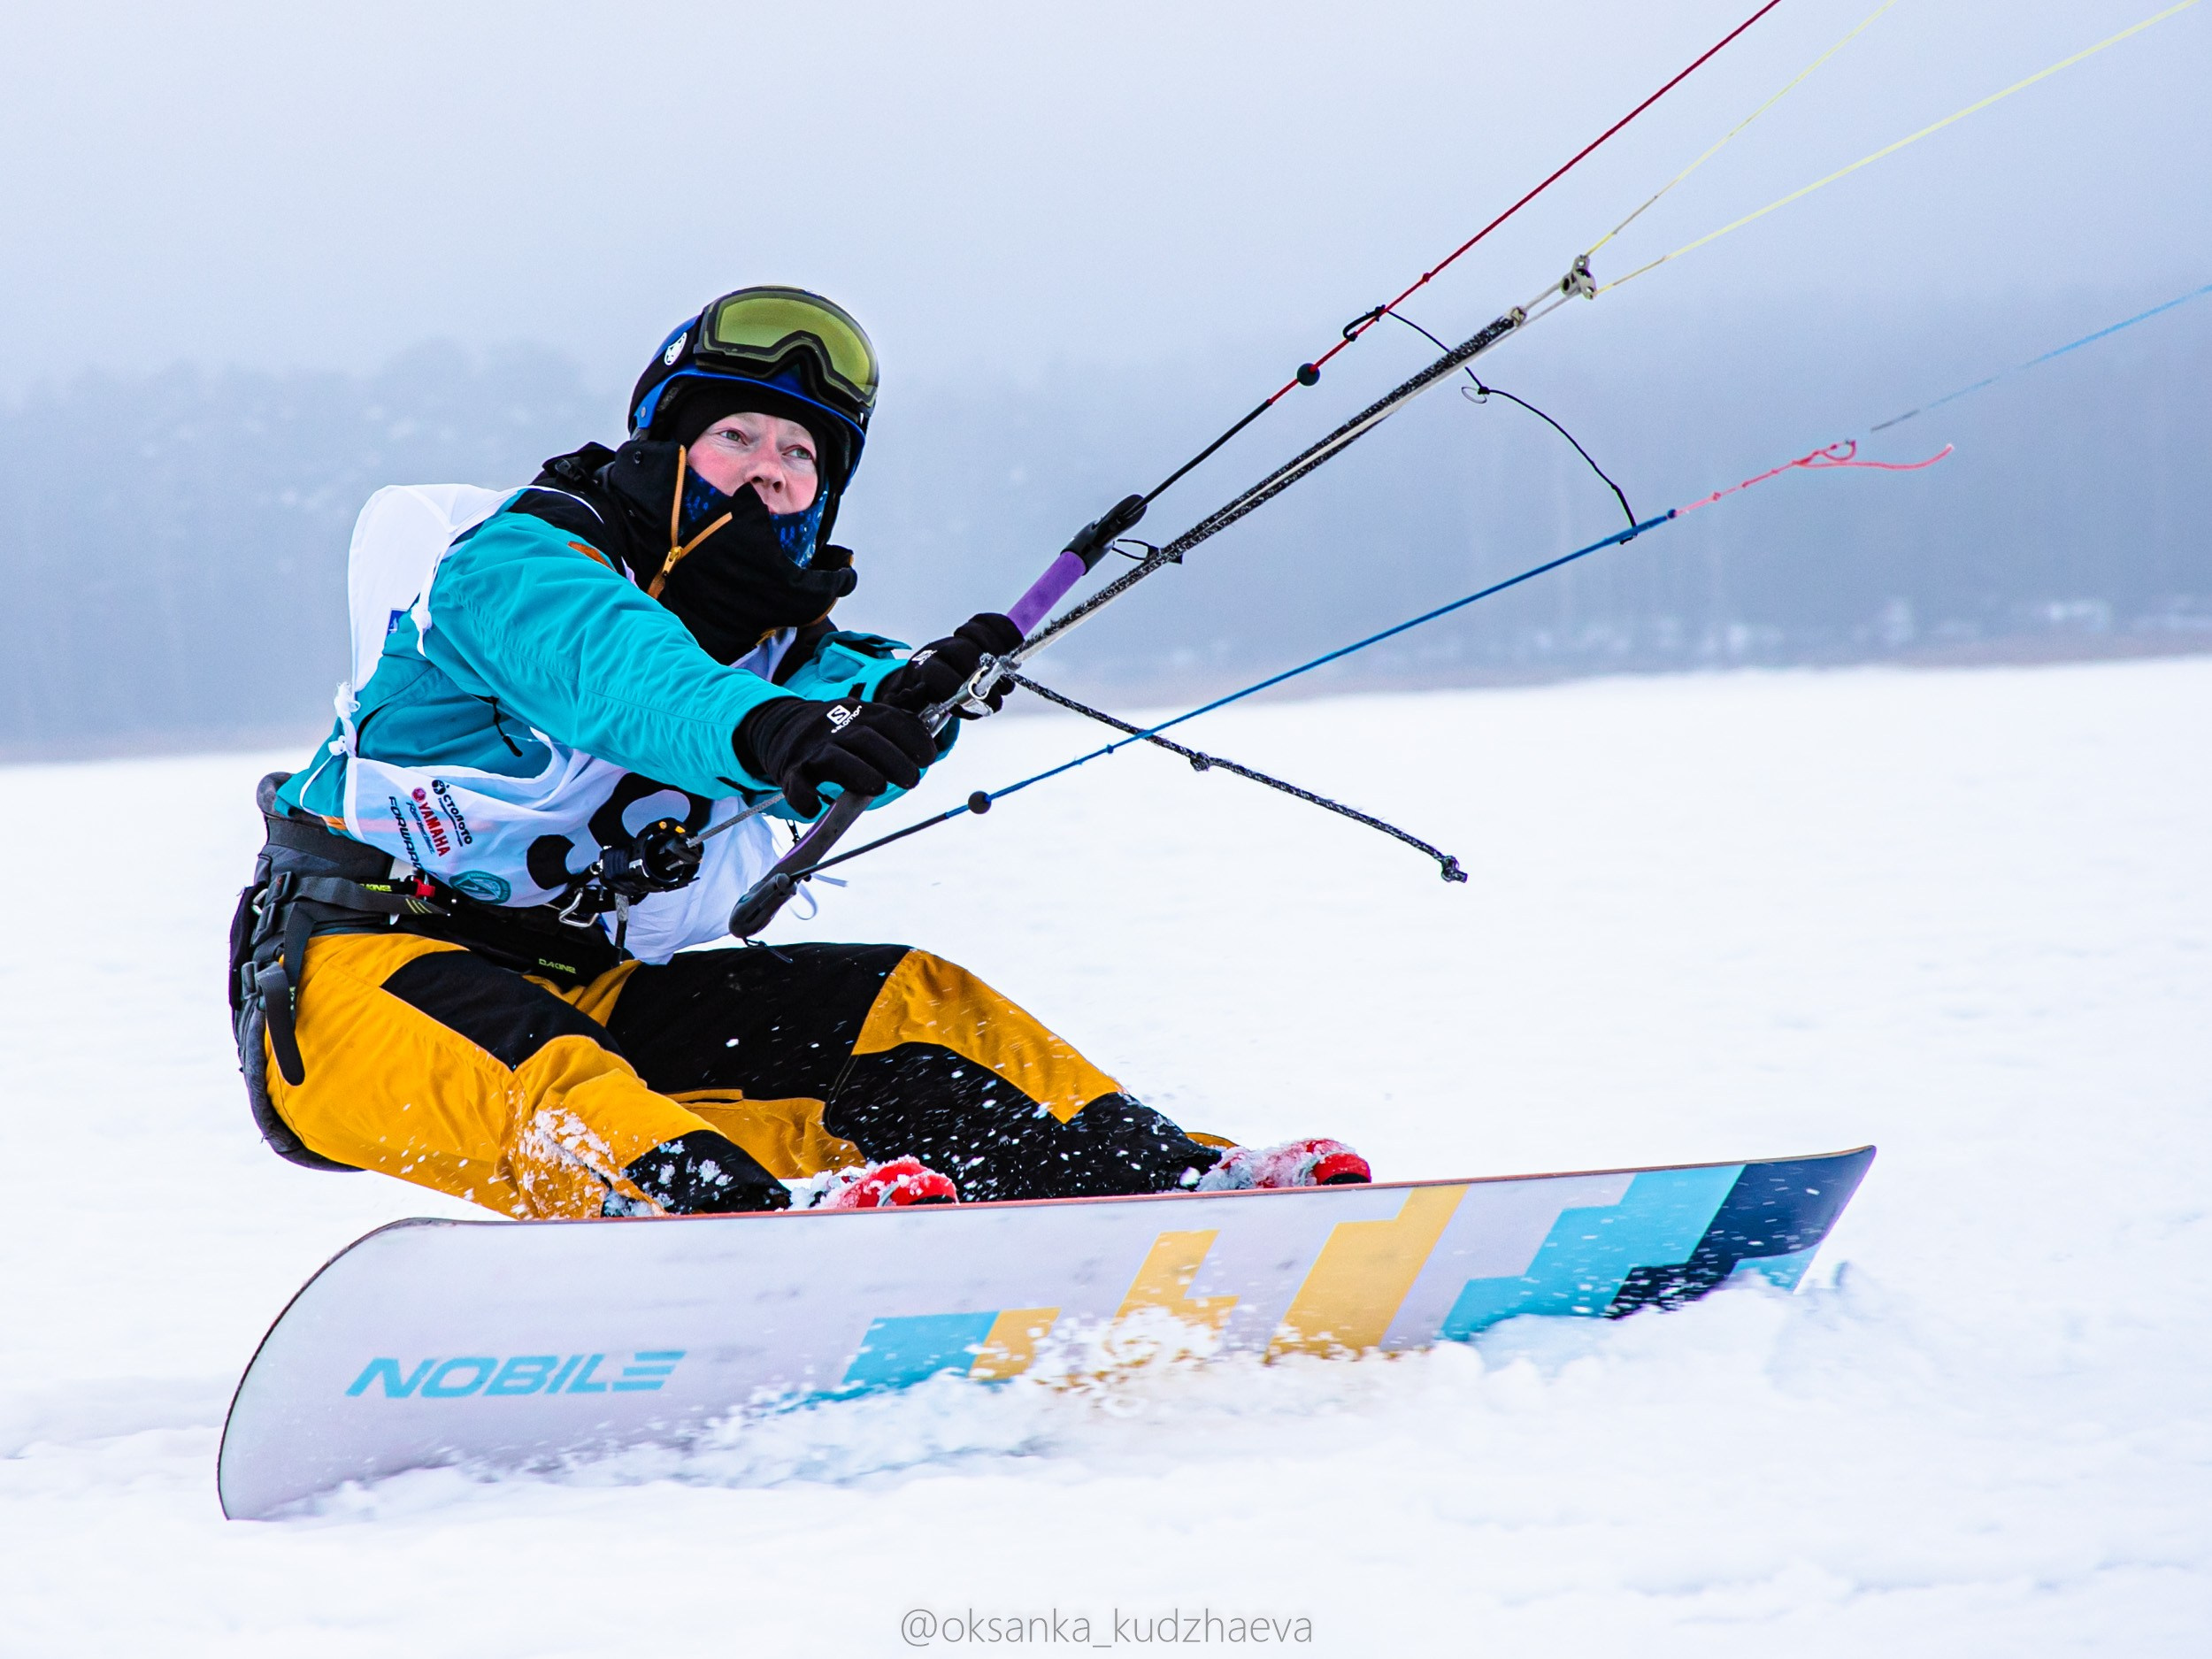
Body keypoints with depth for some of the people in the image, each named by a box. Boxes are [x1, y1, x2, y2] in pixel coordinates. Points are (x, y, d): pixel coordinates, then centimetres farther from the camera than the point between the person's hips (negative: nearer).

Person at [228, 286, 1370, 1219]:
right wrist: (757, 729, -56)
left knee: (902, 1007, -5)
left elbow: (853, 736, -16)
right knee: (534, 1069, -39)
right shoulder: (517, 563, -11)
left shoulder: (777, 643, 8)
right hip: (355, 965, -7)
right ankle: (741, 1217, -66)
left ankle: (1159, 1178, -13)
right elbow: (610, 668, -36)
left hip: (584, 992, 7)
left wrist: (917, 696, -41)